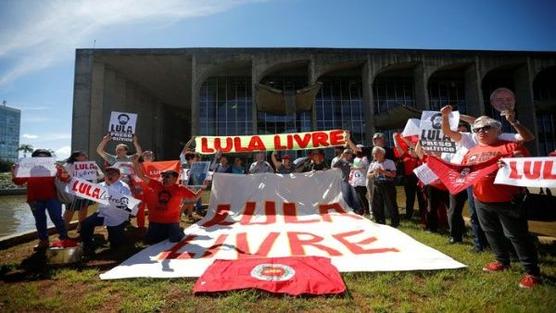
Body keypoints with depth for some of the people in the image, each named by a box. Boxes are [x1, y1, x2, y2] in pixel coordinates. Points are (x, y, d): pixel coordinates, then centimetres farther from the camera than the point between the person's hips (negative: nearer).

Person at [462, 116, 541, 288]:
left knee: (517, 235, 1)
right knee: (492, 233, 19)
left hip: (507, 200, -6)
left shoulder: (511, 146, -6)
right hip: (482, 201, 6)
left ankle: (532, 272, 14)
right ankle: (502, 261, 37)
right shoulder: (471, 152, 10)